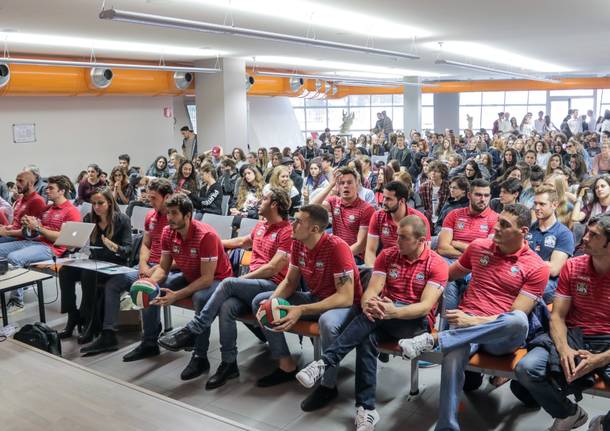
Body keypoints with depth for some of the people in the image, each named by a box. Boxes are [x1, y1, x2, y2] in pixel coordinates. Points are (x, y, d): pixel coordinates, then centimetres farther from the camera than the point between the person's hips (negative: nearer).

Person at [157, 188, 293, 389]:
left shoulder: (287, 231, -7)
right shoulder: (261, 226, 19)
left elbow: (273, 268, -14)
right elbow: (243, 241, 40)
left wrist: (244, 278, -11)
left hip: (272, 286, -6)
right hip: (250, 284, 7)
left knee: (228, 283, -29)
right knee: (226, 307, -24)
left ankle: (191, 331, -20)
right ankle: (229, 364, -18)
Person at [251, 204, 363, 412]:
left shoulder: (337, 247, -28)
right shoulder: (297, 243, -6)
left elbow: (346, 297, -32)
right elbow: (290, 281, 5)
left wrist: (301, 310, -38)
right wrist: (272, 301, -17)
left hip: (343, 304, -7)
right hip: (314, 298, 8)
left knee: (328, 322, -42)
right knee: (259, 301, -2)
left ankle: (329, 386, -15)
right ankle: (287, 366, 6)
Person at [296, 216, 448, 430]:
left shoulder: (437, 264, -5)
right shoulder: (387, 255, 6)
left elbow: (425, 306, -17)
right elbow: (371, 290, -5)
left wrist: (394, 312, -36)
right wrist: (368, 304, -31)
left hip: (417, 321, -3)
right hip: (383, 318, 3)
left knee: (375, 316, -34)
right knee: (367, 338, -32)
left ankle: (324, 362, -35)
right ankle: (366, 409, -26)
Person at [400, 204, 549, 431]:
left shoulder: (536, 267, -2)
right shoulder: (478, 246, 9)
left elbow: (517, 316, -10)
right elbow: (450, 274, 27)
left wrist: (473, 321, -20)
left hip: (501, 335, -1)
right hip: (466, 324, 2)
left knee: (518, 321, -40)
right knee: (453, 358, -36)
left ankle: (433, 339, -33)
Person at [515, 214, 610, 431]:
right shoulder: (572, 266, 2)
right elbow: (557, 316, 2)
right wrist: (564, 349, -19)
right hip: (572, 337, 2)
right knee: (526, 369, -22)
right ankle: (569, 413, 6)